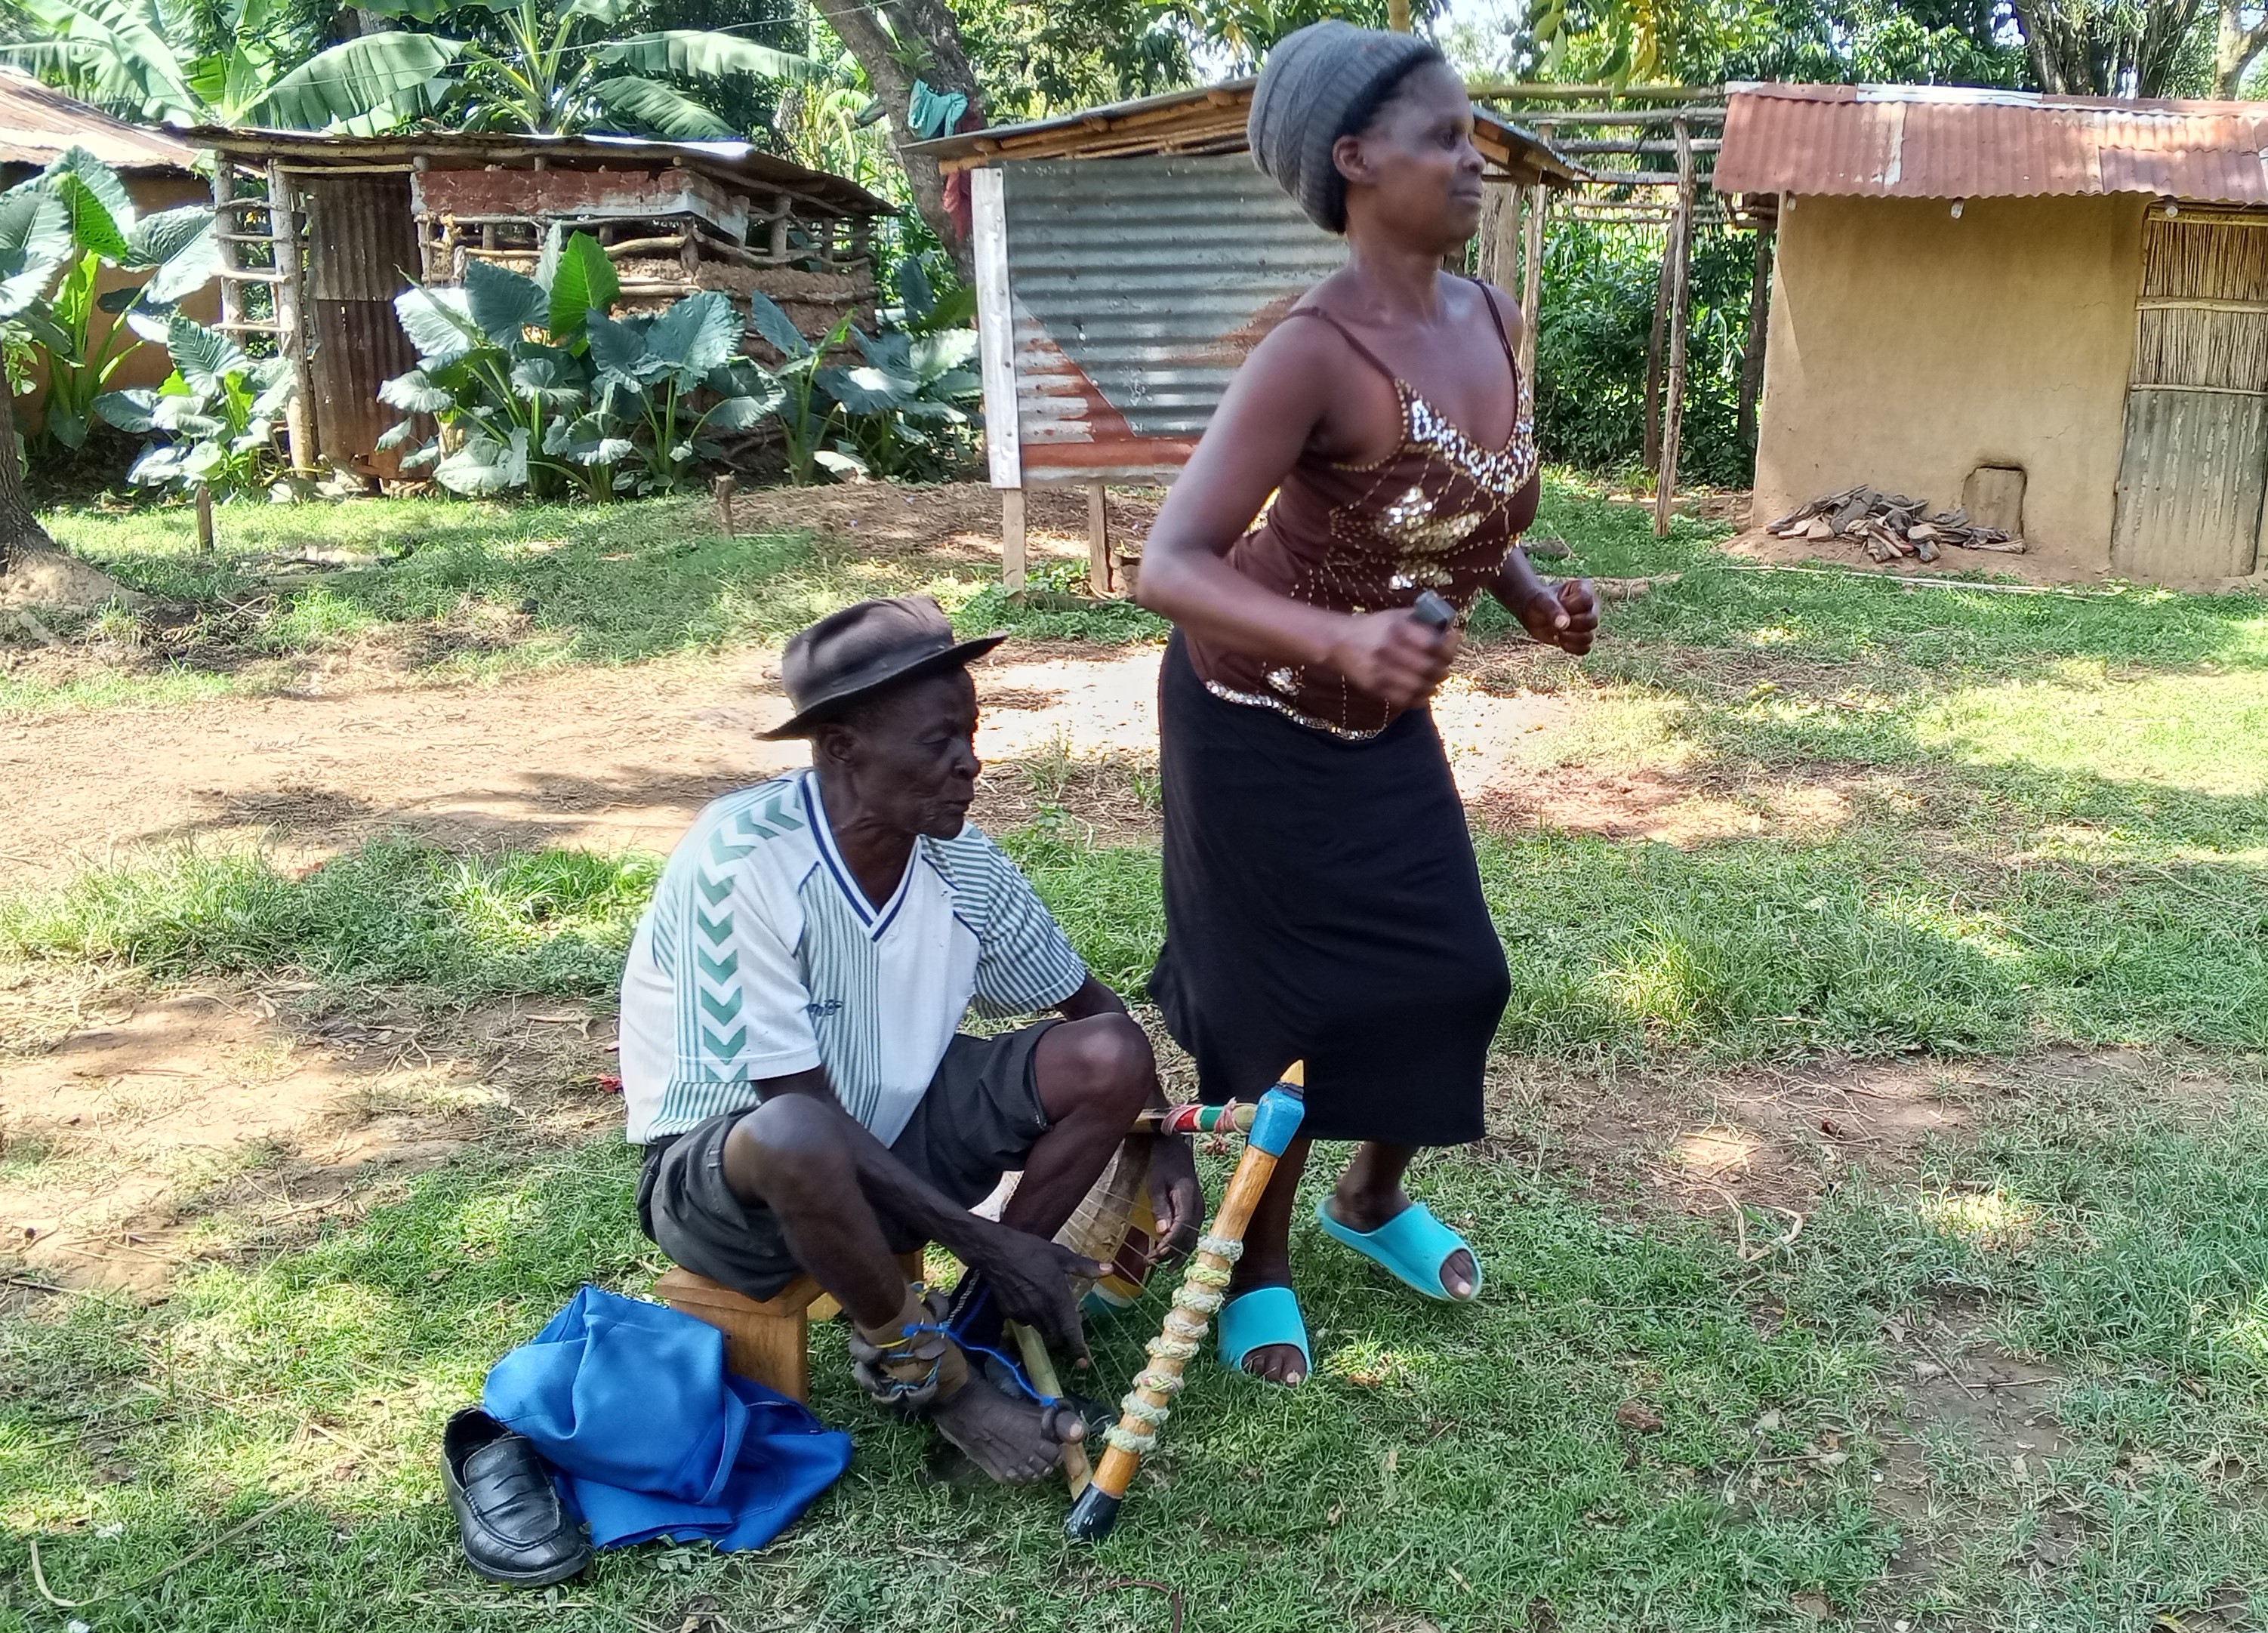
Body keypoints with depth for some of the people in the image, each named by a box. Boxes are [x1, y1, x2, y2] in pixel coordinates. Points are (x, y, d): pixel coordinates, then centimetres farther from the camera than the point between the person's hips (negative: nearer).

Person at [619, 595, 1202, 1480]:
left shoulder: (961, 861, -9)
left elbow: (1087, 1002, 7)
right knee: (798, 1140, -41)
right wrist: (983, 1240, -25)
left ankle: (981, 1324, -2)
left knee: (1109, 1056, -13)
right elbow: (800, 1107, -26)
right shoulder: (743, 863, -28)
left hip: (891, 1135, 6)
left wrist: (1164, 1139, -9)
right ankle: (921, 1364, -12)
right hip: (722, 1171, -5)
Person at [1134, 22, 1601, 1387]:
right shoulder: (1315, 353, -28)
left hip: (1379, 718, 7)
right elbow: (1172, 566, -34)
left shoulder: (1493, 322, -5)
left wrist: (1531, 596, -5)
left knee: (1448, 972, 10)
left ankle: (1374, 1198, 37)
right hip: (1257, 720, -7)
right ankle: (1260, 1267, 26)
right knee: (1288, 1000, 3)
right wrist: (1341, 638, -49)